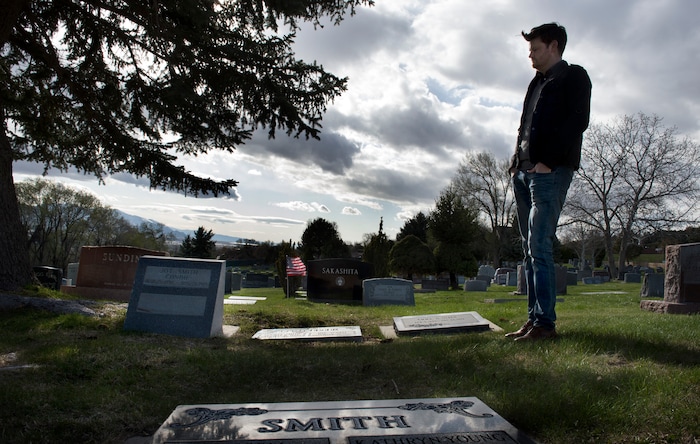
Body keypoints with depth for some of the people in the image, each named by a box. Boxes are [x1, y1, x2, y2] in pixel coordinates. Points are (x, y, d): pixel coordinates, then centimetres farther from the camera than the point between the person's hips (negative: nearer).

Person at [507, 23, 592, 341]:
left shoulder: (573, 77, 4)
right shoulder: (537, 83, 26)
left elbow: (577, 121, -10)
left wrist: (547, 161, -17)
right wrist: (516, 164, 9)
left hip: (550, 173, -8)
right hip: (524, 174, 8)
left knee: (539, 248, -13)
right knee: (530, 250, 5)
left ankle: (545, 323, -8)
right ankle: (534, 318, 9)